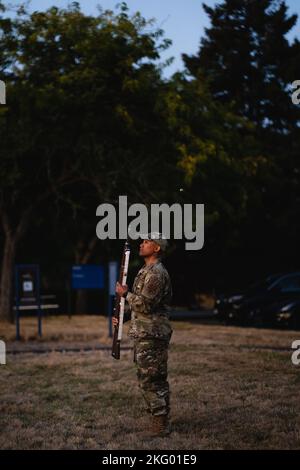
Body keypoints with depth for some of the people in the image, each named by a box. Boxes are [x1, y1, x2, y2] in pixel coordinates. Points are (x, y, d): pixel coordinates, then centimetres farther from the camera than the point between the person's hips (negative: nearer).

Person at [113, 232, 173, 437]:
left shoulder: (156, 273, -16)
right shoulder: (147, 271, 18)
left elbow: (145, 305, -23)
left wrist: (126, 293, -10)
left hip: (151, 336, -10)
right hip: (146, 334, 10)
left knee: (150, 380, -8)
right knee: (156, 380, 13)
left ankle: (160, 425, -4)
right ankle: (160, 420, 19)